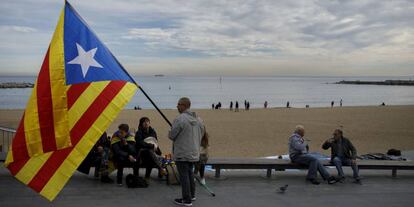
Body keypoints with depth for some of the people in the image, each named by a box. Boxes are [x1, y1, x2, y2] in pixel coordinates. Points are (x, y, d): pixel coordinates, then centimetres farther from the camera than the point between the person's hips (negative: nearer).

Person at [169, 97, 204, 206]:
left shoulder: (180, 119, -19)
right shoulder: (198, 119, 7)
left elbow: (172, 136, -15)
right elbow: (201, 134, 14)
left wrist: (169, 133, 7)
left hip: (182, 153, -8)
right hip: (194, 152, 8)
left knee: (184, 176, -1)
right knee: (190, 173, 21)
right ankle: (192, 195, 32)